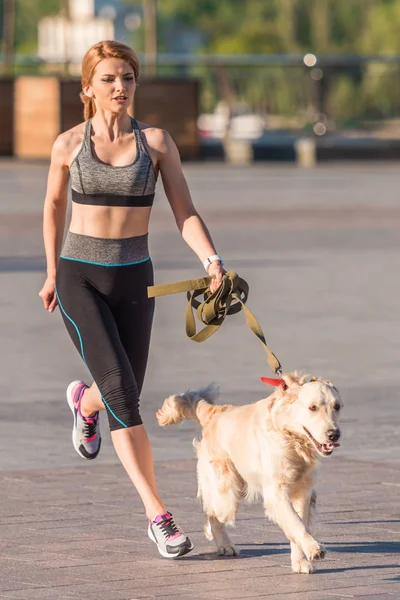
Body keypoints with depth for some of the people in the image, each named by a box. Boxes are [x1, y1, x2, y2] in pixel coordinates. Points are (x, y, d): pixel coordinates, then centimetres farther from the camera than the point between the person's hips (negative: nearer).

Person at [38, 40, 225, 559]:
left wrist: (212, 259, -19)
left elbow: (185, 213, -3)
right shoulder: (69, 145, -2)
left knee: (124, 396, 10)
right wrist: (53, 273, 21)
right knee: (121, 388, -18)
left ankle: (86, 403, 51)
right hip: (79, 277, -2)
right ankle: (158, 514, -17)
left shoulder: (156, 142, -1)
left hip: (134, 280, 2)